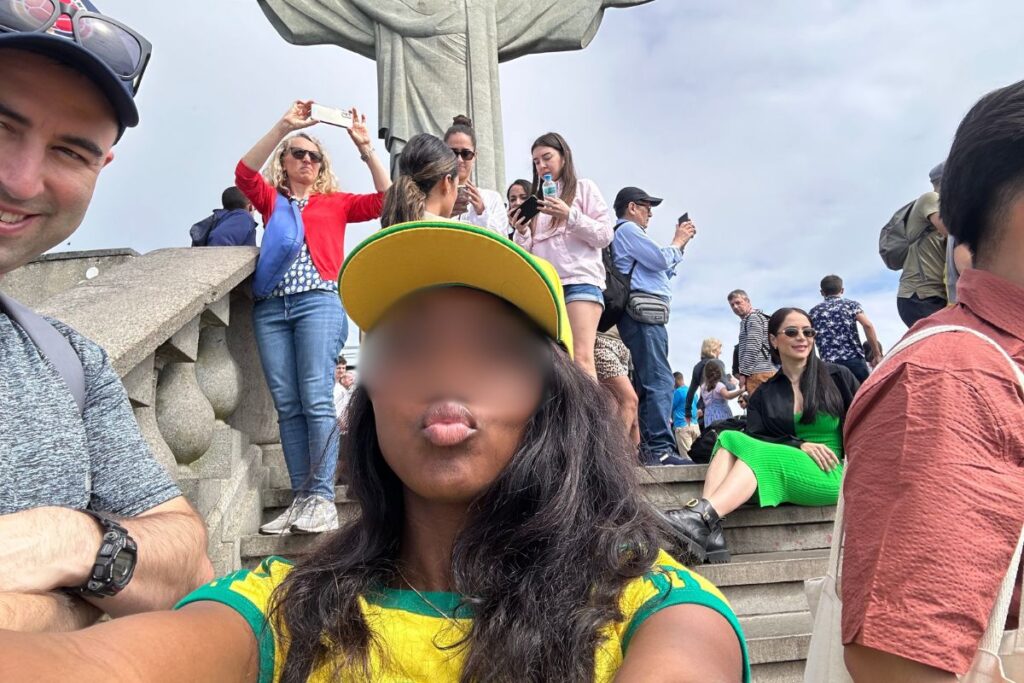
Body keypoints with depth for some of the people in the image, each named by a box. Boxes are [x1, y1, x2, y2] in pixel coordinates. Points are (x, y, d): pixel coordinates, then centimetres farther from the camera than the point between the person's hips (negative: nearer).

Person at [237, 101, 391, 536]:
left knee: (315, 399, -13)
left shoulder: (335, 202, 17)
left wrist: (365, 147, 2)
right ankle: (300, 500, 2)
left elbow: (385, 201, 4)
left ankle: (322, 499, -11)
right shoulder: (271, 200, 20)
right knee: (287, 406, -1)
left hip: (317, 302, -2)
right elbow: (244, 173, 1)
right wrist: (283, 127, -5)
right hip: (271, 308, 3)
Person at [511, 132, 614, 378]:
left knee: (581, 359, -18)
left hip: (580, 282, -4)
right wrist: (521, 233, 0)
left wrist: (570, 215, -9)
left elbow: (605, 235, 3)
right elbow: (527, 253, 21)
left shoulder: (584, 187, 14)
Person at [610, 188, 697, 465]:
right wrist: (678, 242, 10)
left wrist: (680, 244, 27)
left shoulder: (629, 233, 32)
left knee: (647, 383, 6)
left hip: (642, 315, 11)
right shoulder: (628, 229, 1)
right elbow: (660, 259, -8)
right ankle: (661, 449, -24)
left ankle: (646, 448, 6)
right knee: (660, 381, -18)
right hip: (644, 309, -11)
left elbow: (662, 271, 32)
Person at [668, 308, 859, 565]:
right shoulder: (763, 395, 14)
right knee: (729, 439, -24)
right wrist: (801, 445, -15)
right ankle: (709, 533, -44)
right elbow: (754, 437, -1)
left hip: (833, 476, -3)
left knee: (757, 453, -30)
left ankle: (701, 518, -50)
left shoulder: (838, 376, 10)